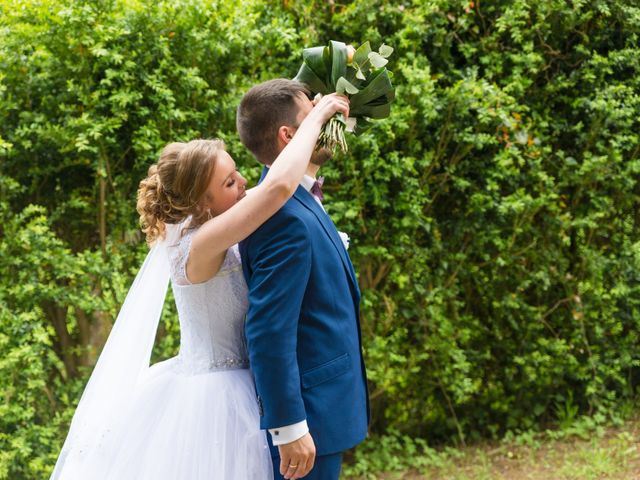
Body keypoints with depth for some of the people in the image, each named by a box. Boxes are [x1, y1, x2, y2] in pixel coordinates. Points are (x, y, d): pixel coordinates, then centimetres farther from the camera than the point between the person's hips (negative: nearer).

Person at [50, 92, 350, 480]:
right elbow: (279, 186, -38)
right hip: (217, 400, -9)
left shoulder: (201, 221, 0)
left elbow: (271, 185, 14)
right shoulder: (200, 244, -25)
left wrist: (315, 123, -2)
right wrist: (316, 116, -26)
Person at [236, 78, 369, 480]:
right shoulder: (286, 218, -22)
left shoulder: (299, 203, 10)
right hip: (307, 416, -10)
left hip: (323, 402, 10)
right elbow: (269, 332, -25)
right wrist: (289, 428, -23)